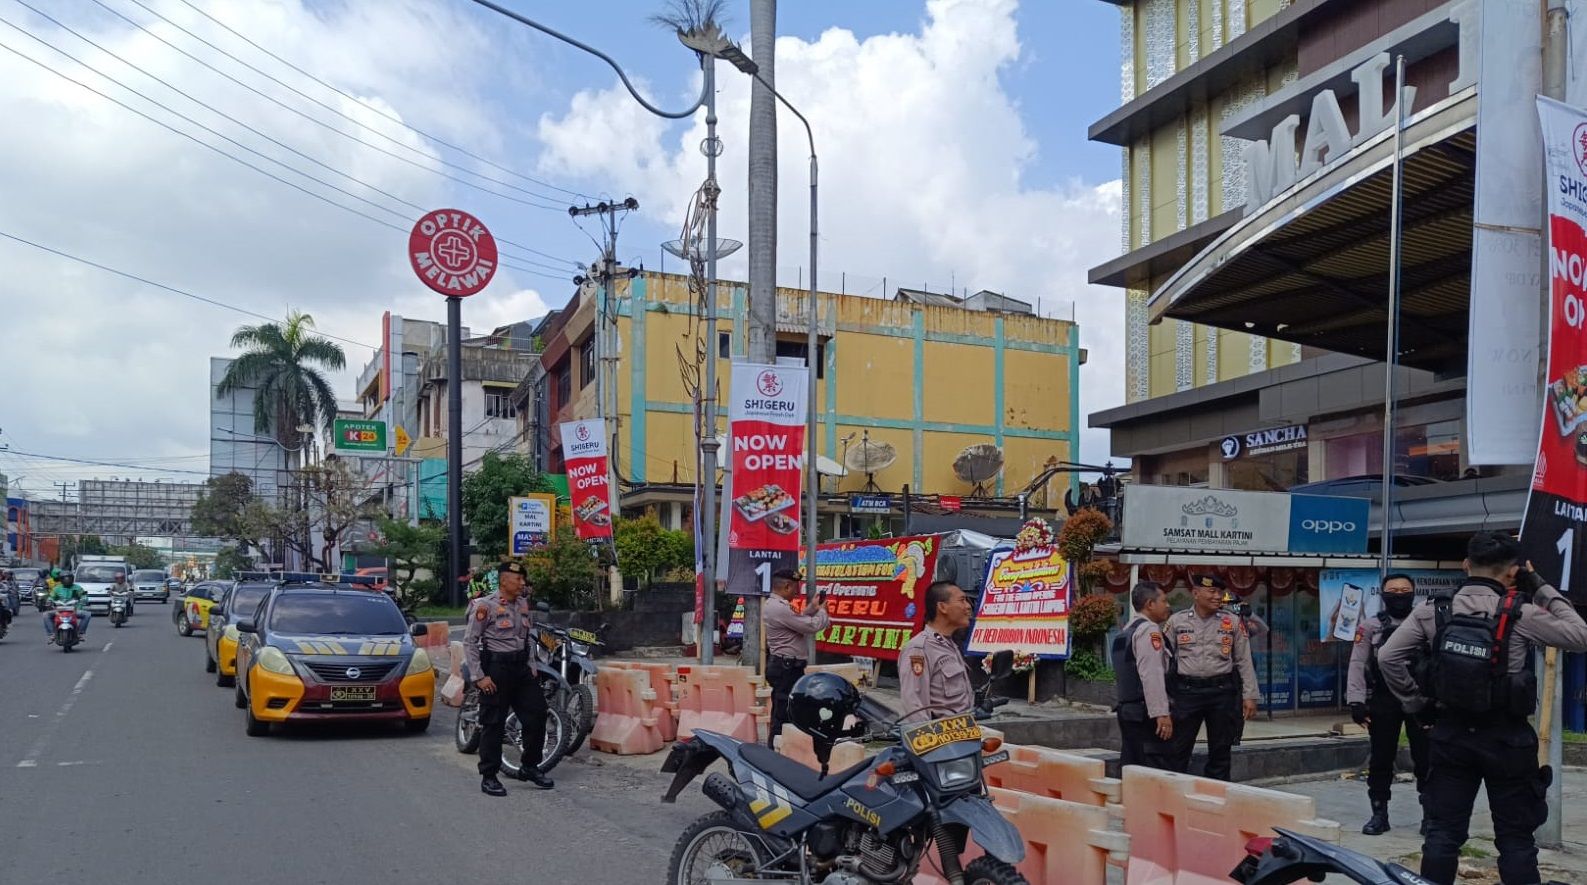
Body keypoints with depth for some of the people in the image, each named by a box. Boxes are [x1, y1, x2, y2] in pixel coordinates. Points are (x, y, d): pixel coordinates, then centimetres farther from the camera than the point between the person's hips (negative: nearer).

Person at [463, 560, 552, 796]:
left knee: (537, 715, 5)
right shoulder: (485, 606, -9)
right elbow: (469, 641, -10)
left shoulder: (524, 604, 11)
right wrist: (478, 676, -14)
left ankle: (530, 767, 21)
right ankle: (488, 777, 9)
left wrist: (532, 666, 15)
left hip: (521, 668, 7)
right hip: (496, 669, -7)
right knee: (493, 725, -1)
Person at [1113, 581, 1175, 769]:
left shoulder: (1126, 630, 20)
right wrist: (1161, 713, -22)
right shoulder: (1149, 630, -10)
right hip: (1146, 713, -10)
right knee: (1159, 768, -10)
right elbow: (1152, 675, -19)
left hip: (1126, 709, 10)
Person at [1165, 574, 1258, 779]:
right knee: (1178, 750, 1)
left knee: (1221, 752, 10)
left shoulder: (1232, 622, 5)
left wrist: (1249, 696, 2)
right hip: (1187, 691, -1)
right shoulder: (1176, 621, 3)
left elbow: (1244, 661, 7)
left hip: (1222, 691, 1)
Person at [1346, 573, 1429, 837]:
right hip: (1383, 701, 0)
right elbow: (1357, 664, 2)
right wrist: (1356, 701, -7)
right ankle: (1379, 814, 15)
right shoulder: (1370, 627, 5)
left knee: (1425, 760, 3)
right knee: (1381, 759, 6)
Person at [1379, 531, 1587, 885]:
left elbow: (1388, 658, -6)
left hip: (1451, 734, 2)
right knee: (1515, 839, 8)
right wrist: (1544, 590, 7)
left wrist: (1416, 705, 4)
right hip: (1506, 739, -2)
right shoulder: (1521, 616, -10)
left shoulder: (1433, 614, -3)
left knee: (1443, 832, 7)